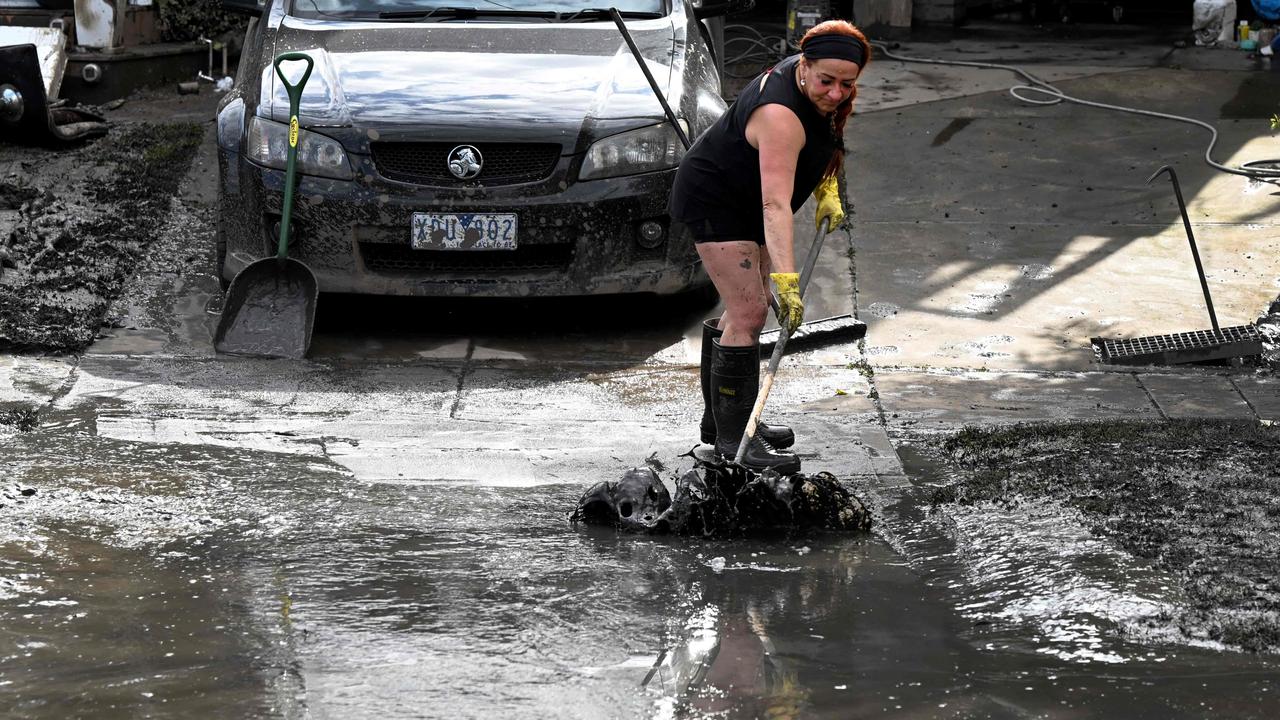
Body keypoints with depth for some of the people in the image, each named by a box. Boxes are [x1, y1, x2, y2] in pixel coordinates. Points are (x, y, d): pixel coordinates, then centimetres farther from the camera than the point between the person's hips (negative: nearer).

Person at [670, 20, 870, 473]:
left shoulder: (824, 96, -7)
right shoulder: (781, 114, -35)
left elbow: (825, 143, 18)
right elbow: (775, 204, -43)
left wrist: (827, 190, 3)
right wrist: (786, 279, -50)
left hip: (743, 205, 10)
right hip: (715, 201, -10)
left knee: (743, 309, 15)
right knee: (749, 313, -16)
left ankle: (719, 418, 25)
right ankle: (733, 437, -15)